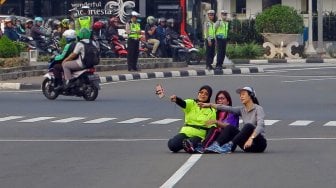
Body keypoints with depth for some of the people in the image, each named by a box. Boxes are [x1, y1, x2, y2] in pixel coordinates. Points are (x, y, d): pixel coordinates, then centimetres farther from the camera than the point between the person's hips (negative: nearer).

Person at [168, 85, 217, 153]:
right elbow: (183, 103, -17)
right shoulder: (191, 103, 6)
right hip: (186, 132, 6)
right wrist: (176, 99, -42)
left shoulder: (211, 111, 6)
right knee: (172, 145, -19)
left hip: (199, 135, -6)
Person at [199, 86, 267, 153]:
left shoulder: (258, 109, -9)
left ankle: (229, 146, -38)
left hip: (259, 143, -6)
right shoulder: (242, 110, 10)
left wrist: (251, 138, -40)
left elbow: (260, 125, -24)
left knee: (248, 126, -32)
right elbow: (228, 108, 0)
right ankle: (216, 146, -31)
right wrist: (210, 105, -9)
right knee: (230, 128, -13)